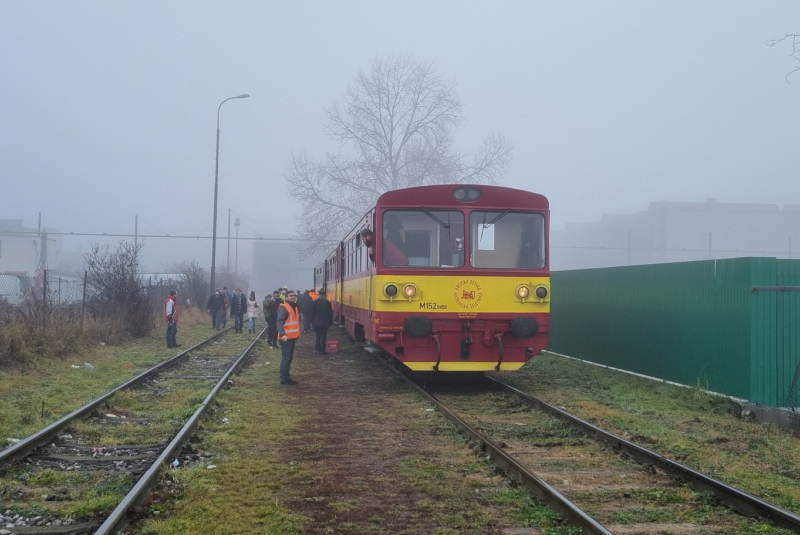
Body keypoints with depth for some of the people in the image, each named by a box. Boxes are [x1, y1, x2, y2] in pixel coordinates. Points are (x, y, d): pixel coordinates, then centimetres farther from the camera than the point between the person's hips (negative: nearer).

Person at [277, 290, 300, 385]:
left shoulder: (294, 307, 16)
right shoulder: (283, 308, -14)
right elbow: (279, 322, -24)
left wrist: (297, 335, 25)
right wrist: (282, 334, -35)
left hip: (292, 337, 9)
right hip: (286, 338, -9)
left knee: (289, 358, 15)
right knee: (286, 358, -6)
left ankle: (286, 377, 23)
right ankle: (284, 379, -2)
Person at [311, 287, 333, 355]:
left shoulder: (315, 302, -4)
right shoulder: (328, 302, -5)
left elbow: (312, 312, 0)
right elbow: (330, 313, -1)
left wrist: (312, 321, 9)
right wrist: (330, 321, 8)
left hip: (317, 322, 0)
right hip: (325, 322, 0)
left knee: (318, 336, 6)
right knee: (324, 336, 2)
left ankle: (318, 350, 3)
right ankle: (323, 350, 1)